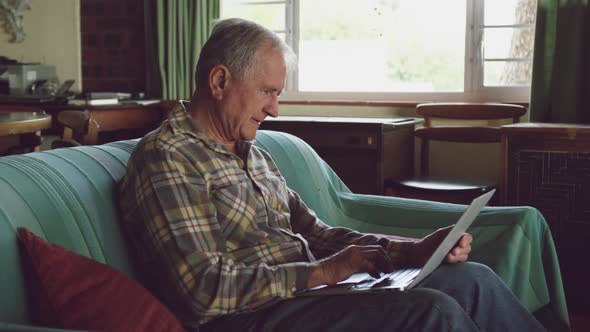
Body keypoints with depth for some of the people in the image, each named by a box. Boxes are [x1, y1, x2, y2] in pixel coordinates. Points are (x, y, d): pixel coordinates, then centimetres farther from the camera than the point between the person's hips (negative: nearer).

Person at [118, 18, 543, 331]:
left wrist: (412, 251, 3)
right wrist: (321, 272, -17)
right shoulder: (165, 159, -11)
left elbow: (316, 233, 16)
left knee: (472, 278, -1)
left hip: (310, 289, 9)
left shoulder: (253, 155, 18)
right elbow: (205, 289, -20)